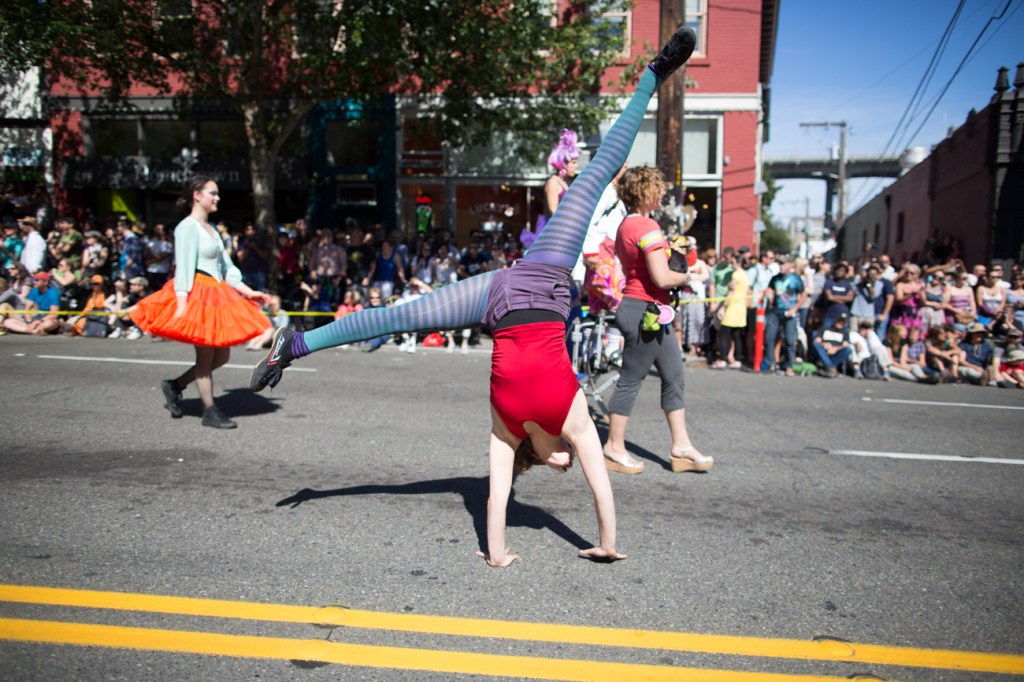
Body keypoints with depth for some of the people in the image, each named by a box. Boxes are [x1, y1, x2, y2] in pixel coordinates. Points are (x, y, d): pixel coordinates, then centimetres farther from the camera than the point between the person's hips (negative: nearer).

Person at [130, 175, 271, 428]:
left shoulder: (211, 229, 19)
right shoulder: (188, 227, -7)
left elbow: (227, 268, 18)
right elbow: (184, 269, -16)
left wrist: (249, 292, 11)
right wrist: (181, 305, -24)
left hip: (217, 297, 9)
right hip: (197, 295, -9)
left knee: (222, 355, 10)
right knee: (206, 355, -2)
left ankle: (175, 385, 23)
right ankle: (210, 412, 8)